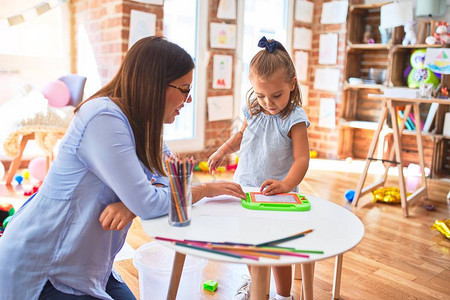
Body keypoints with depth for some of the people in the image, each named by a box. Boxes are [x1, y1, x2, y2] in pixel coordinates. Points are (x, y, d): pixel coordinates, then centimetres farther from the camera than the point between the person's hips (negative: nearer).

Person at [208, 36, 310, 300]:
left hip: (275, 193, -6)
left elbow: (302, 158, -22)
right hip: (245, 188, 6)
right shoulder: (254, 111, 1)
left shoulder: (294, 118, -16)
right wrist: (222, 151, 6)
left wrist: (286, 184, -37)